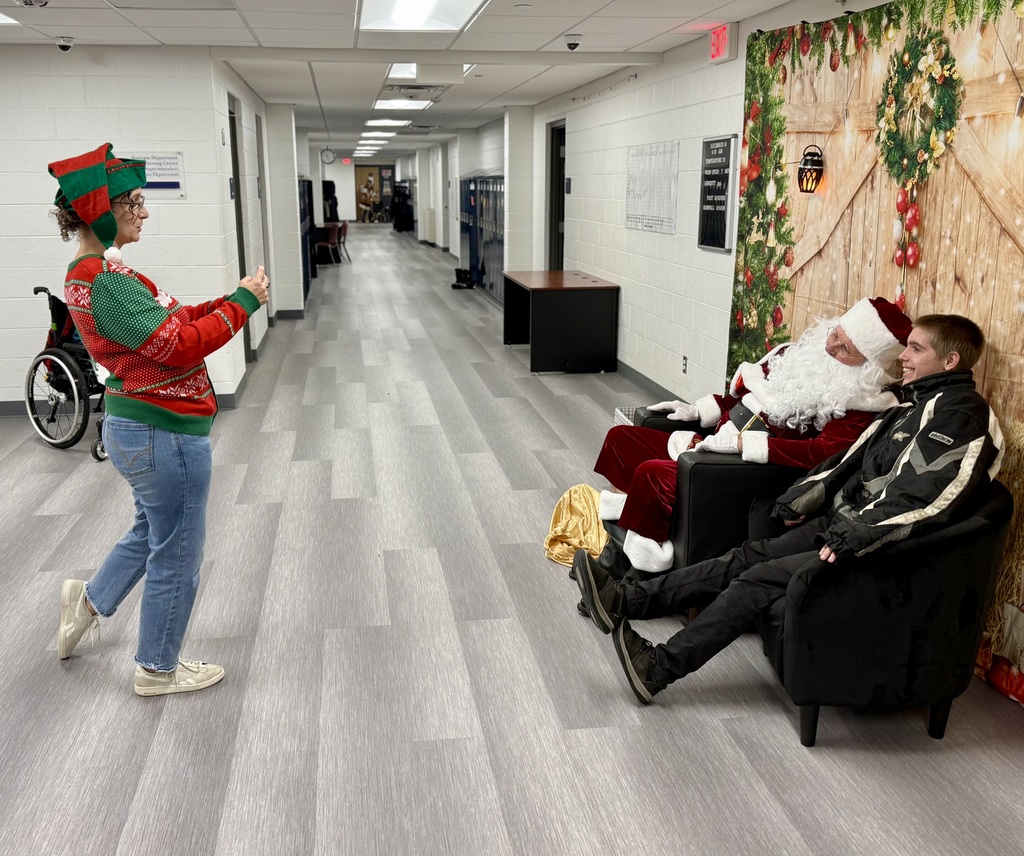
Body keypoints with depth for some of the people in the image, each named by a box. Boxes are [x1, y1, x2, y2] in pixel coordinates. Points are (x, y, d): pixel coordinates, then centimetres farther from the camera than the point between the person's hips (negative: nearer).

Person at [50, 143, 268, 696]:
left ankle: (90, 600, 47)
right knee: (176, 554, 8)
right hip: (165, 433, -10)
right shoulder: (104, 282, -23)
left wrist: (227, 300, -2)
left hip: (138, 426, 10)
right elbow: (178, 344, -26)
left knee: (152, 531, 31)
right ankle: (157, 669, 25)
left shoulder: (94, 272, 9)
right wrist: (242, 303, -17)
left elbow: (167, 321, 9)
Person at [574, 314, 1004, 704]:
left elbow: (920, 496, -26)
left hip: (877, 547, -9)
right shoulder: (917, 402, 17)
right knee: (746, 557, -3)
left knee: (761, 578, -17)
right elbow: (853, 458, 21)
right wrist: (803, 497, 13)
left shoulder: (959, 415, -14)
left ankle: (660, 668, -14)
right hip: (845, 522, 9)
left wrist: (852, 539, -28)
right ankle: (626, 600, -7)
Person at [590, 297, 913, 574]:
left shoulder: (857, 402, -12)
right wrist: (696, 411, 13)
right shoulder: (800, 354, 11)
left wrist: (741, 442, -28)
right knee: (621, 438, 7)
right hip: (710, 445, 9)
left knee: (651, 474, -29)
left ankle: (644, 558, -9)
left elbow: (828, 451, -28)